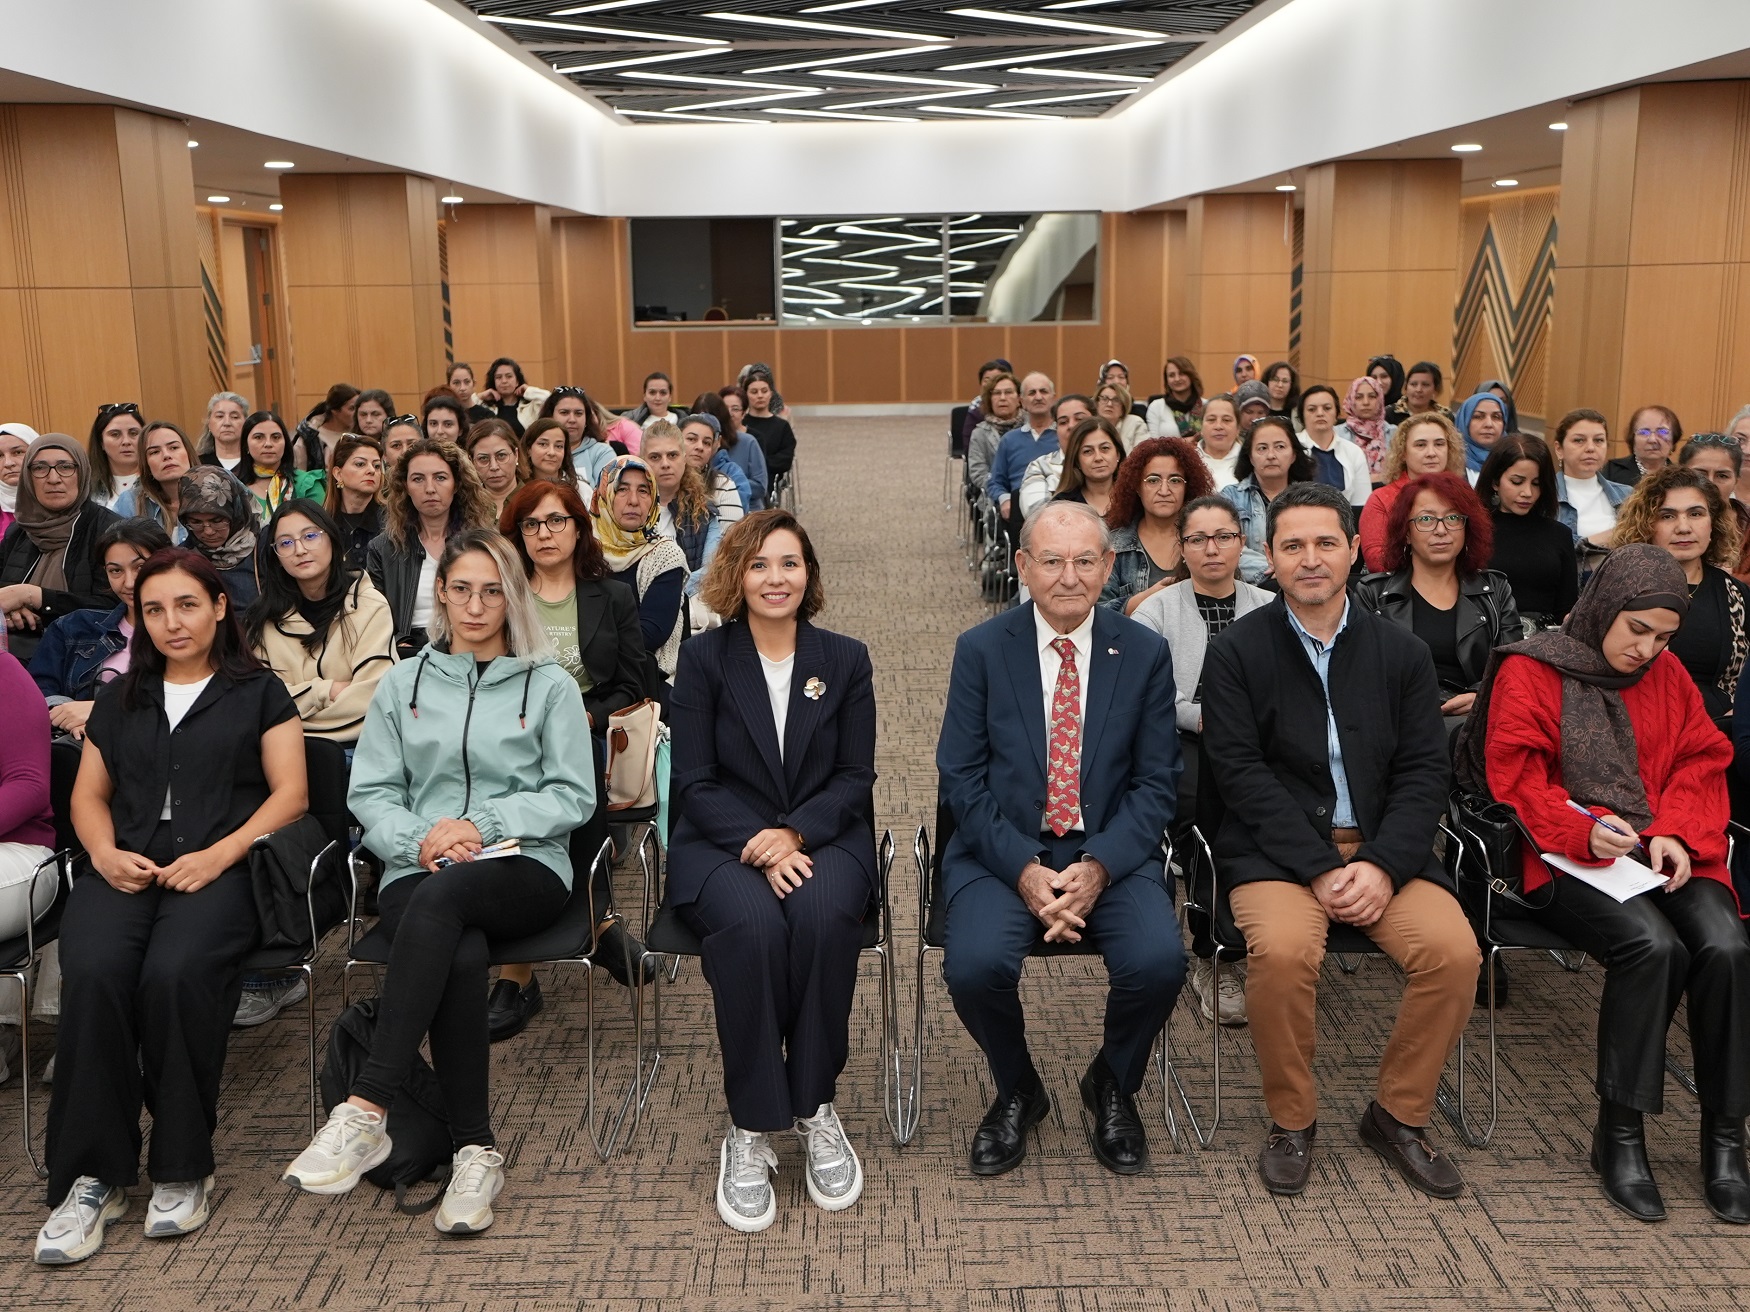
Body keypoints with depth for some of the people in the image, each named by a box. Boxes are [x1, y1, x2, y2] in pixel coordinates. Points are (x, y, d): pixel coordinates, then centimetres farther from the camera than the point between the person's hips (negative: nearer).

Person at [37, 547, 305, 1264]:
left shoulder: (258, 693, 15)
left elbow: (289, 792, 5)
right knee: (92, 973, -30)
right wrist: (105, 852, 0)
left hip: (218, 872, -3)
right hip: (124, 870, 3)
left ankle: (182, 1169, -19)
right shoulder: (120, 699, 28)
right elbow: (88, 794, 23)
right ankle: (92, 1175, -21)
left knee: (175, 974, -34)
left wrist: (219, 854, -10)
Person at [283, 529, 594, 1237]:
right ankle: (475, 1151, -28)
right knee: (461, 956, -35)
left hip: (526, 868, -1)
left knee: (440, 897, -38)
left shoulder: (550, 686, 13)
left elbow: (574, 797, 5)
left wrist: (482, 824, -9)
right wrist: (421, 839, -9)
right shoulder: (404, 683, 20)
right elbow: (370, 792, 12)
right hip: (419, 872, 2)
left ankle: (365, 1112, -40)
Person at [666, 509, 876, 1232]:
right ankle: (751, 1127, -22)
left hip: (822, 840, 1)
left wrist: (794, 833, -16)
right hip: (722, 845, -1)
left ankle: (816, 1109, -17)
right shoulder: (703, 658, 6)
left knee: (824, 917, -34)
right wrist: (756, 845, -18)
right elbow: (695, 781, -1)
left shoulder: (845, 659, 10)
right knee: (752, 925, -35)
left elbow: (855, 776, 3)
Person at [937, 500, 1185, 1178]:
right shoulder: (981, 650, 0)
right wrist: (1024, 870, -16)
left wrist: (1098, 866, -15)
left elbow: (1155, 784, 1)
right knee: (975, 965, -28)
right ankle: (1017, 1090, 8)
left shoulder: (1145, 653, 3)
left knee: (1158, 962, -26)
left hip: (1110, 852, 1)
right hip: (1003, 851, 0)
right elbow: (961, 778, -3)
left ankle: (1113, 1085, 9)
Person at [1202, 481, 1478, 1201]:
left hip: (1384, 849, 3)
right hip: (1276, 850, -3)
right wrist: (1320, 868, -17)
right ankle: (1291, 1120, -5)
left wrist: (1382, 866, -12)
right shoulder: (1236, 653, 0)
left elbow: (1423, 772, 4)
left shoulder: (1402, 652, 9)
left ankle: (1399, 1114, 3)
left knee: (1454, 951, -22)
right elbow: (1242, 775, -8)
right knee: (1283, 950, -32)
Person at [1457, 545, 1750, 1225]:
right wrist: (1584, 830, -20)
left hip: (1668, 856, 5)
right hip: (1569, 862, -4)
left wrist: (1677, 833, -7)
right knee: (1652, 945, -32)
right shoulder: (1530, 671, 1)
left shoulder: (1669, 676, 17)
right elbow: (1515, 779, -5)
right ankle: (1619, 1134, -17)